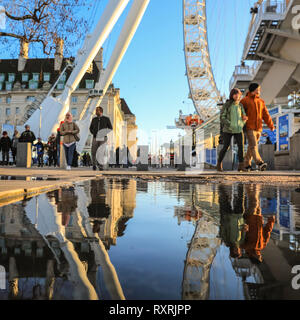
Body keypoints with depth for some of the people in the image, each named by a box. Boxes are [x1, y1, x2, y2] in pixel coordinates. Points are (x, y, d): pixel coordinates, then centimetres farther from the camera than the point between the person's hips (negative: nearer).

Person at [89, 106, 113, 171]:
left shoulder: (106, 119, 1)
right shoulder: (94, 119, 10)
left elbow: (110, 128, 7)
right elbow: (91, 128, 21)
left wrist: (105, 134, -6)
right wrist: (93, 133, 2)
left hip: (103, 138, -2)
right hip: (95, 138, 2)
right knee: (93, 152, -4)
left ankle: (101, 166, 4)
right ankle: (94, 164, 17)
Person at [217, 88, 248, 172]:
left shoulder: (240, 105, 10)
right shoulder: (227, 105, -3)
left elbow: (244, 117, 15)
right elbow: (222, 117, -8)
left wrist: (242, 124, -4)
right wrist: (230, 125, -18)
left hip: (238, 130, 3)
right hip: (228, 130, -3)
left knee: (241, 146, -12)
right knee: (226, 147, 1)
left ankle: (241, 166, -10)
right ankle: (219, 163, 20)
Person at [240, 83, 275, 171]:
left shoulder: (261, 101, 15)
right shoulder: (245, 100, 0)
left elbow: (266, 114, 11)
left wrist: (271, 125, 4)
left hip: (259, 128, 5)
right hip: (249, 128, -5)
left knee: (251, 147, 8)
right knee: (253, 145, -16)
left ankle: (246, 164, 17)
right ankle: (259, 163, -23)